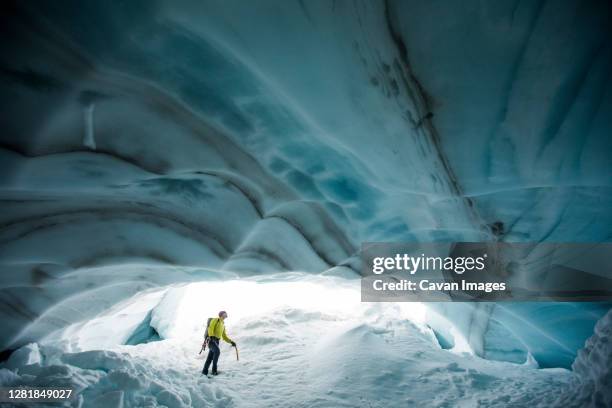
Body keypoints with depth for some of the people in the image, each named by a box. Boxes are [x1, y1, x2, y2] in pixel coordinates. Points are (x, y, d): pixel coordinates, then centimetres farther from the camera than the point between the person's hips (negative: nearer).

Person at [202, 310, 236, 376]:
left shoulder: (223, 325, 25)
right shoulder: (215, 320, 3)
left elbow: (224, 336, 28)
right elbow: (210, 328, -12)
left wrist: (231, 341, 17)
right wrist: (211, 336, -28)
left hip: (217, 341, 8)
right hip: (211, 340, -8)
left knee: (210, 357, 2)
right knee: (217, 351, -27)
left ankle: (205, 371, 9)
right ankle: (214, 370, -26)